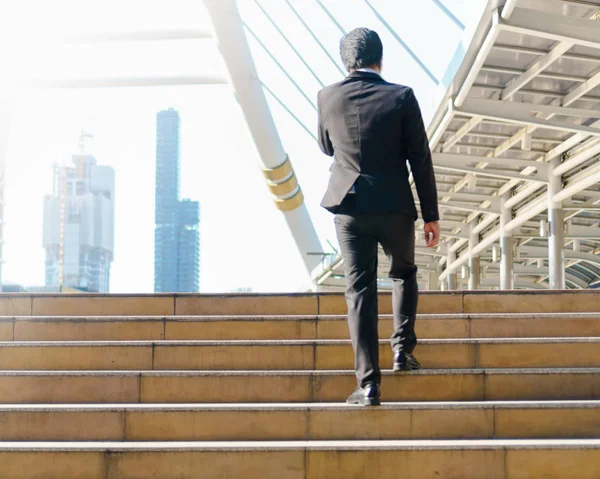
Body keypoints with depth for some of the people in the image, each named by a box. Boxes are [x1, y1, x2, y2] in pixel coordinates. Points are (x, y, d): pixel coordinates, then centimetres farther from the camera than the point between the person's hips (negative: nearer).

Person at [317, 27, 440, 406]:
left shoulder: (328, 97, -1)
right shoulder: (402, 97, -7)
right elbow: (420, 160, -5)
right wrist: (431, 215, 1)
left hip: (349, 206, 1)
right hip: (394, 206, -1)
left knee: (360, 291, 1)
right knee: (404, 274, 25)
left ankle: (369, 383, -3)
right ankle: (403, 349, 18)